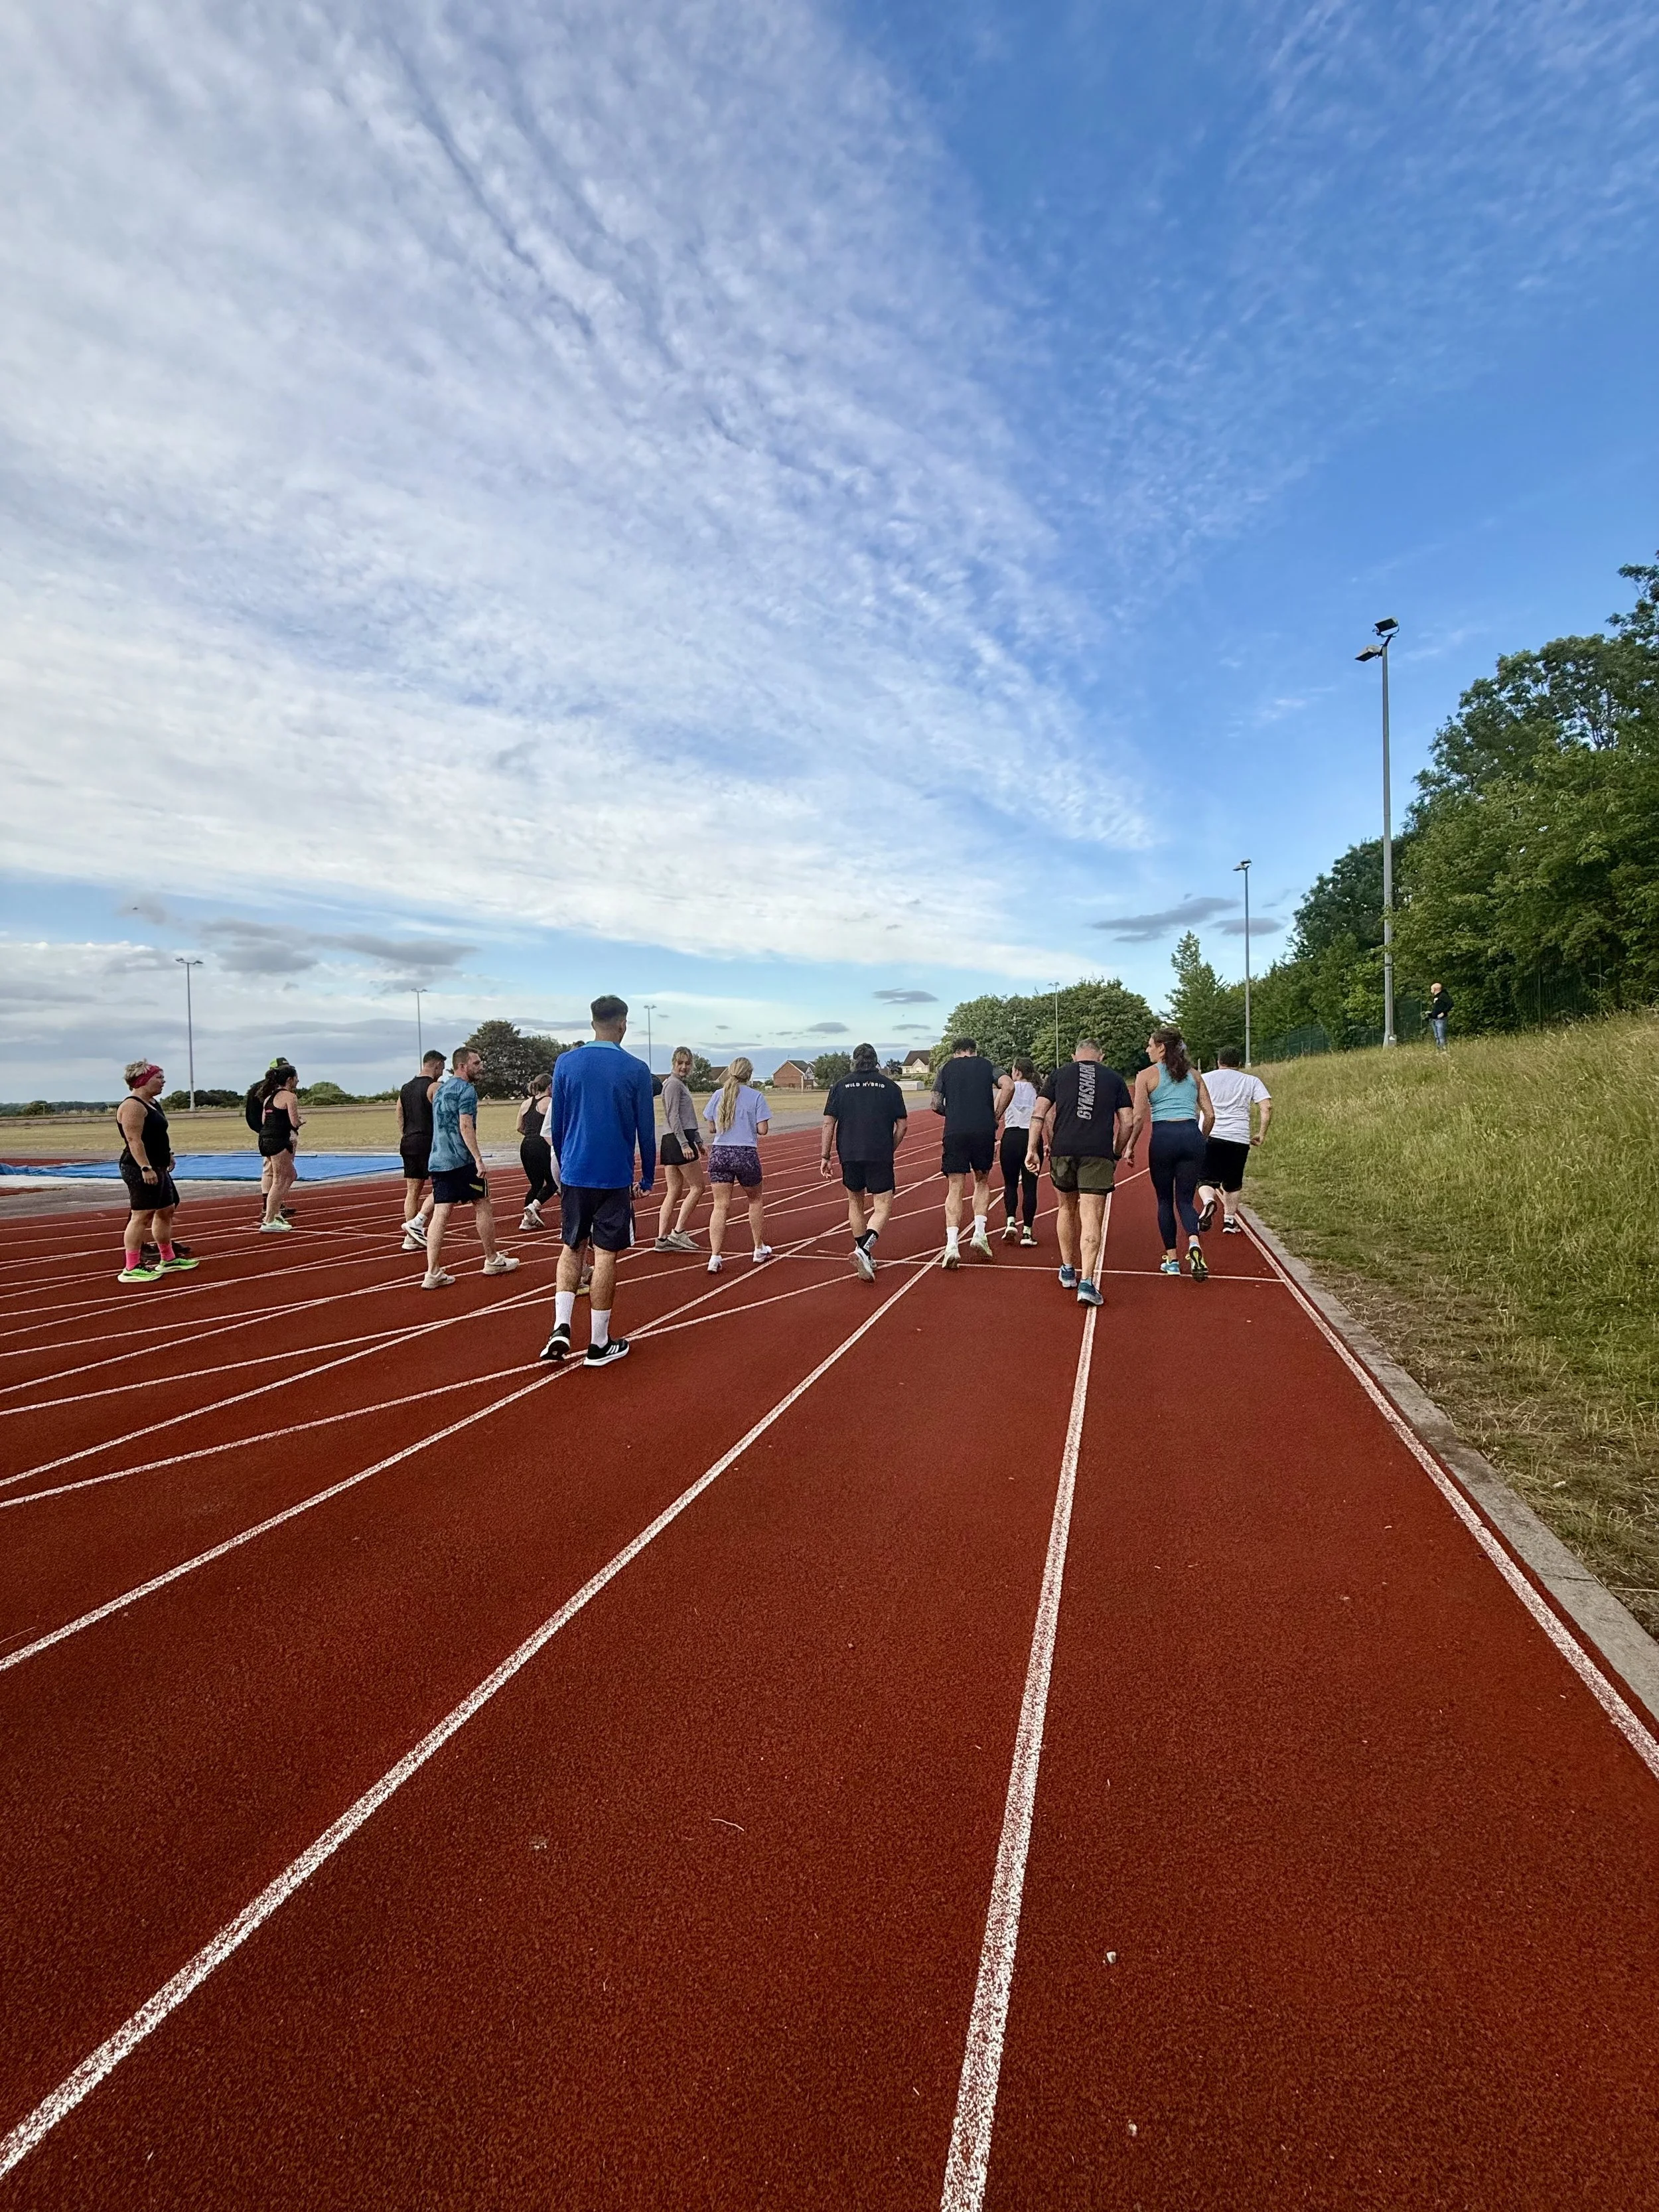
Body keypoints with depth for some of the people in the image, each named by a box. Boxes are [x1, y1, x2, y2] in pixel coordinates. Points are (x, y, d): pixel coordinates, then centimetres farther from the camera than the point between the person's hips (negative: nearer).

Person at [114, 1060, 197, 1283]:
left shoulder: (151, 1103, 15)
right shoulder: (132, 1106, -16)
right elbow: (134, 1140, -24)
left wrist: (167, 1155, 26)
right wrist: (146, 1168, -29)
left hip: (156, 1167, 11)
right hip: (141, 1170, -11)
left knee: (166, 1211, 17)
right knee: (141, 1215, -9)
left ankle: (168, 1259, 28)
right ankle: (131, 1269, -5)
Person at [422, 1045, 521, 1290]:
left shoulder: (440, 1089, 19)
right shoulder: (466, 1089, -9)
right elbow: (466, 1126, -18)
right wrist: (479, 1159, -20)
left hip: (438, 1160, 8)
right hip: (461, 1160, -8)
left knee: (440, 1213, 2)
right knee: (483, 1206, 7)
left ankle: (433, 1273, -3)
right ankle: (492, 1261, 19)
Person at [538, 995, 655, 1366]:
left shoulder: (565, 1063, 1)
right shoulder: (637, 1070, -5)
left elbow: (556, 1124, 8)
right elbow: (646, 1130, -1)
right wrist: (647, 1178, 11)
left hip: (574, 1174, 2)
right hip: (615, 1179, -2)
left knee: (571, 1248, 17)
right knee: (605, 1256, 4)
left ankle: (561, 1327, 3)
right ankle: (599, 1345, 11)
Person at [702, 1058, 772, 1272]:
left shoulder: (718, 1095, 5)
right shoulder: (756, 1097, -4)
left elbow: (711, 1128, 9)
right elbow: (763, 1130, -7)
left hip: (719, 1154, 2)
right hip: (746, 1155, -2)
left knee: (720, 1206, 1)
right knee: (755, 1200, 20)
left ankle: (715, 1256, -10)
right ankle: (759, 1249, 30)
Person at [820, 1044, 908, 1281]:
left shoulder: (841, 1086, 6)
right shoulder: (890, 1086, 4)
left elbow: (829, 1123, 1)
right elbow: (903, 1125, 3)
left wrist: (825, 1156, 5)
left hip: (849, 1155, 2)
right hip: (880, 1155, -2)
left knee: (855, 1203, 19)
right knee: (883, 1207, 1)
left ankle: (865, 1256, 25)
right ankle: (864, 1250, -21)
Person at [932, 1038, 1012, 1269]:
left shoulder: (946, 1069, 14)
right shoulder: (986, 1065, 13)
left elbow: (936, 1105, 8)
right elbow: (1008, 1087, -3)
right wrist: (995, 1116, 4)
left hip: (955, 1132, 0)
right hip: (984, 1131, 1)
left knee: (955, 1188, 1)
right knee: (982, 1182, 20)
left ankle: (952, 1244, -11)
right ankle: (980, 1233, 6)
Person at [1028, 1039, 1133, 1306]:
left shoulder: (1059, 1075, 16)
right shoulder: (1114, 1078, 15)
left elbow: (1039, 1112, 6)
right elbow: (1128, 1122, 10)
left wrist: (1033, 1149, 7)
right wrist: (1117, 1153, 22)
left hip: (1062, 1151, 2)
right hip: (1098, 1154, -2)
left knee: (1067, 1209, 21)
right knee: (1092, 1218, -3)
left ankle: (1068, 1271, 31)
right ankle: (1086, 1282, -13)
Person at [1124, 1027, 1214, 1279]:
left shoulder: (1147, 1075, 2)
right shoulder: (1194, 1074, 13)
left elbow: (1139, 1117, -4)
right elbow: (1210, 1114, 10)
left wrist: (1130, 1147, 7)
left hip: (1163, 1137, -3)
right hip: (1191, 1135, 3)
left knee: (1165, 1200, 12)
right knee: (1185, 1199, 9)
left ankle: (1172, 1259, 15)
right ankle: (1194, 1244, -19)